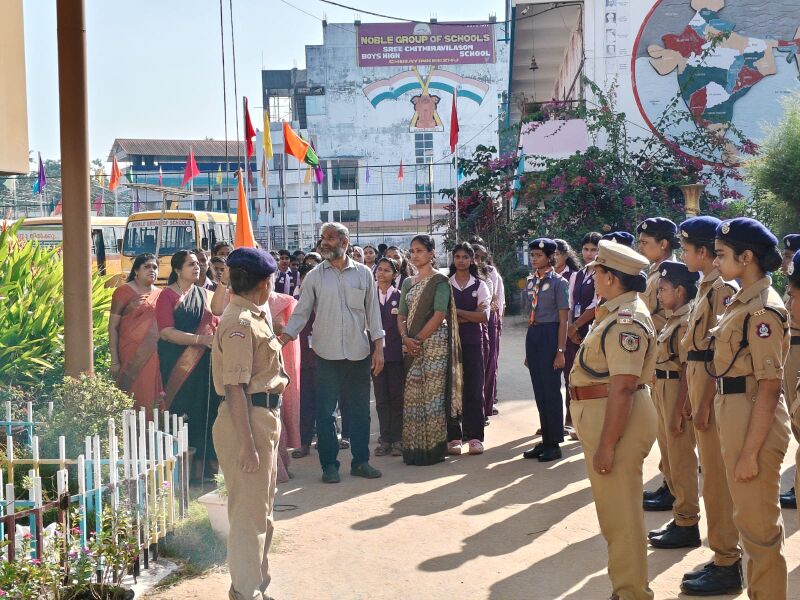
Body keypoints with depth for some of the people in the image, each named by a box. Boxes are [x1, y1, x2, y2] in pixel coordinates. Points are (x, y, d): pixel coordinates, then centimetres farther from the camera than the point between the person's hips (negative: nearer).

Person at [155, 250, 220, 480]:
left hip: (203, 362, 4)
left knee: (205, 409, -1)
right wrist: (201, 339, -19)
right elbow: (167, 332, -12)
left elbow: (215, 324, 19)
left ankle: (202, 461, 5)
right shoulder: (167, 295, -1)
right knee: (182, 410, -4)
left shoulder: (204, 294, 15)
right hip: (176, 363, -4)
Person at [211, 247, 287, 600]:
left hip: (264, 418, 11)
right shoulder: (240, 324, -18)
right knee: (249, 513, -3)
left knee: (262, 510, 20)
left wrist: (277, 381, 5)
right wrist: (246, 443, -24)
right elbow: (234, 388, -22)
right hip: (247, 422, -11)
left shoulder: (252, 317, 13)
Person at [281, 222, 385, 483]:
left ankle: (361, 461, 21)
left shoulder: (363, 274, 3)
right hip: (327, 353, -1)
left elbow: (373, 311, 5)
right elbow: (301, 312, 1)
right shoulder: (314, 276, 1)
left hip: (359, 352, 1)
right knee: (325, 411, 2)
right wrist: (283, 340, -11)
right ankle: (329, 464, 13)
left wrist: (379, 347, 0)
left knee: (360, 409, 9)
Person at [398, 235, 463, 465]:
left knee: (432, 393, -5)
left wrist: (418, 339, -14)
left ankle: (433, 448, 1)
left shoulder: (440, 281, -3)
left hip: (434, 344, -6)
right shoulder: (408, 282, 16)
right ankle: (414, 448, 10)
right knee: (412, 395, 4)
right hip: (412, 346, 6)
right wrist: (405, 338, -5)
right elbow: (402, 315, 13)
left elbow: (439, 315, -12)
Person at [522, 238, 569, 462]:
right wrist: (528, 351, 16)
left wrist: (560, 351, -13)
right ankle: (546, 440, 18)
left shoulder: (559, 282, -6)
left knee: (551, 390, -3)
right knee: (539, 391, 10)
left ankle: (555, 444, 5)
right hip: (533, 335, 7)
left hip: (550, 335, -7)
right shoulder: (530, 282, 12)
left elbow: (563, 320, -8)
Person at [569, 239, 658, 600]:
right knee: (614, 506, 21)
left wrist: (606, 444, -26)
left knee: (619, 510, -3)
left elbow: (623, 387, -26)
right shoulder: (617, 312, 13)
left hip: (617, 419, -11)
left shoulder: (626, 320, -21)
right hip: (600, 414, 11)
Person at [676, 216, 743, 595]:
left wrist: (704, 403, -20)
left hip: (714, 391, -10)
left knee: (717, 478, -3)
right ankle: (724, 557, 23)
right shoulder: (708, 286, 14)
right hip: (700, 386, 10)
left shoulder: (723, 288, -15)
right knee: (713, 475, 14)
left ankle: (727, 565, 5)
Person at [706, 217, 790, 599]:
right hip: (733, 413, 10)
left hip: (754, 418, -10)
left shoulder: (762, 310, -19)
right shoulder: (743, 302, 10)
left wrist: (750, 451, -22)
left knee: (758, 522, 2)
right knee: (750, 515, 20)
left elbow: (769, 386, -22)